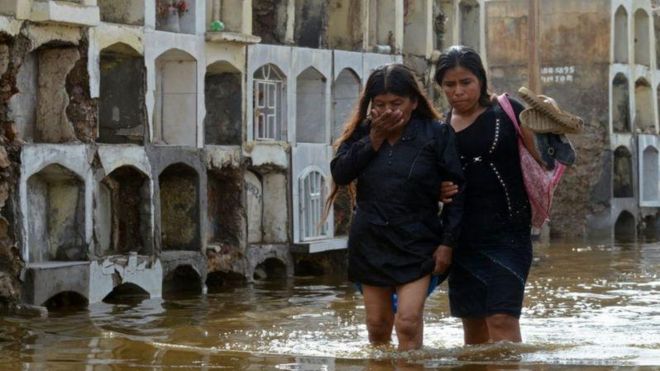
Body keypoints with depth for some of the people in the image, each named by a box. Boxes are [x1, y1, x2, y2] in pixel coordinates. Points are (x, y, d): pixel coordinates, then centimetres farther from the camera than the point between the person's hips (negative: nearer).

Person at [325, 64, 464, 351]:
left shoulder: (436, 134, -5)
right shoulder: (361, 133, 5)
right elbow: (340, 173, -9)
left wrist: (447, 242, -9)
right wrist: (373, 140, -15)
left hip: (415, 242, -4)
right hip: (370, 241, 4)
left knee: (408, 321, -15)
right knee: (377, 326, 10)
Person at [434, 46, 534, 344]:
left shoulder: (507, 112, -2)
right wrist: (438, 192, -4)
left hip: (507, 231, -5)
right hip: (462, 235, 5)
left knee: (502, 319, -14)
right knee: (473, 325, 11)